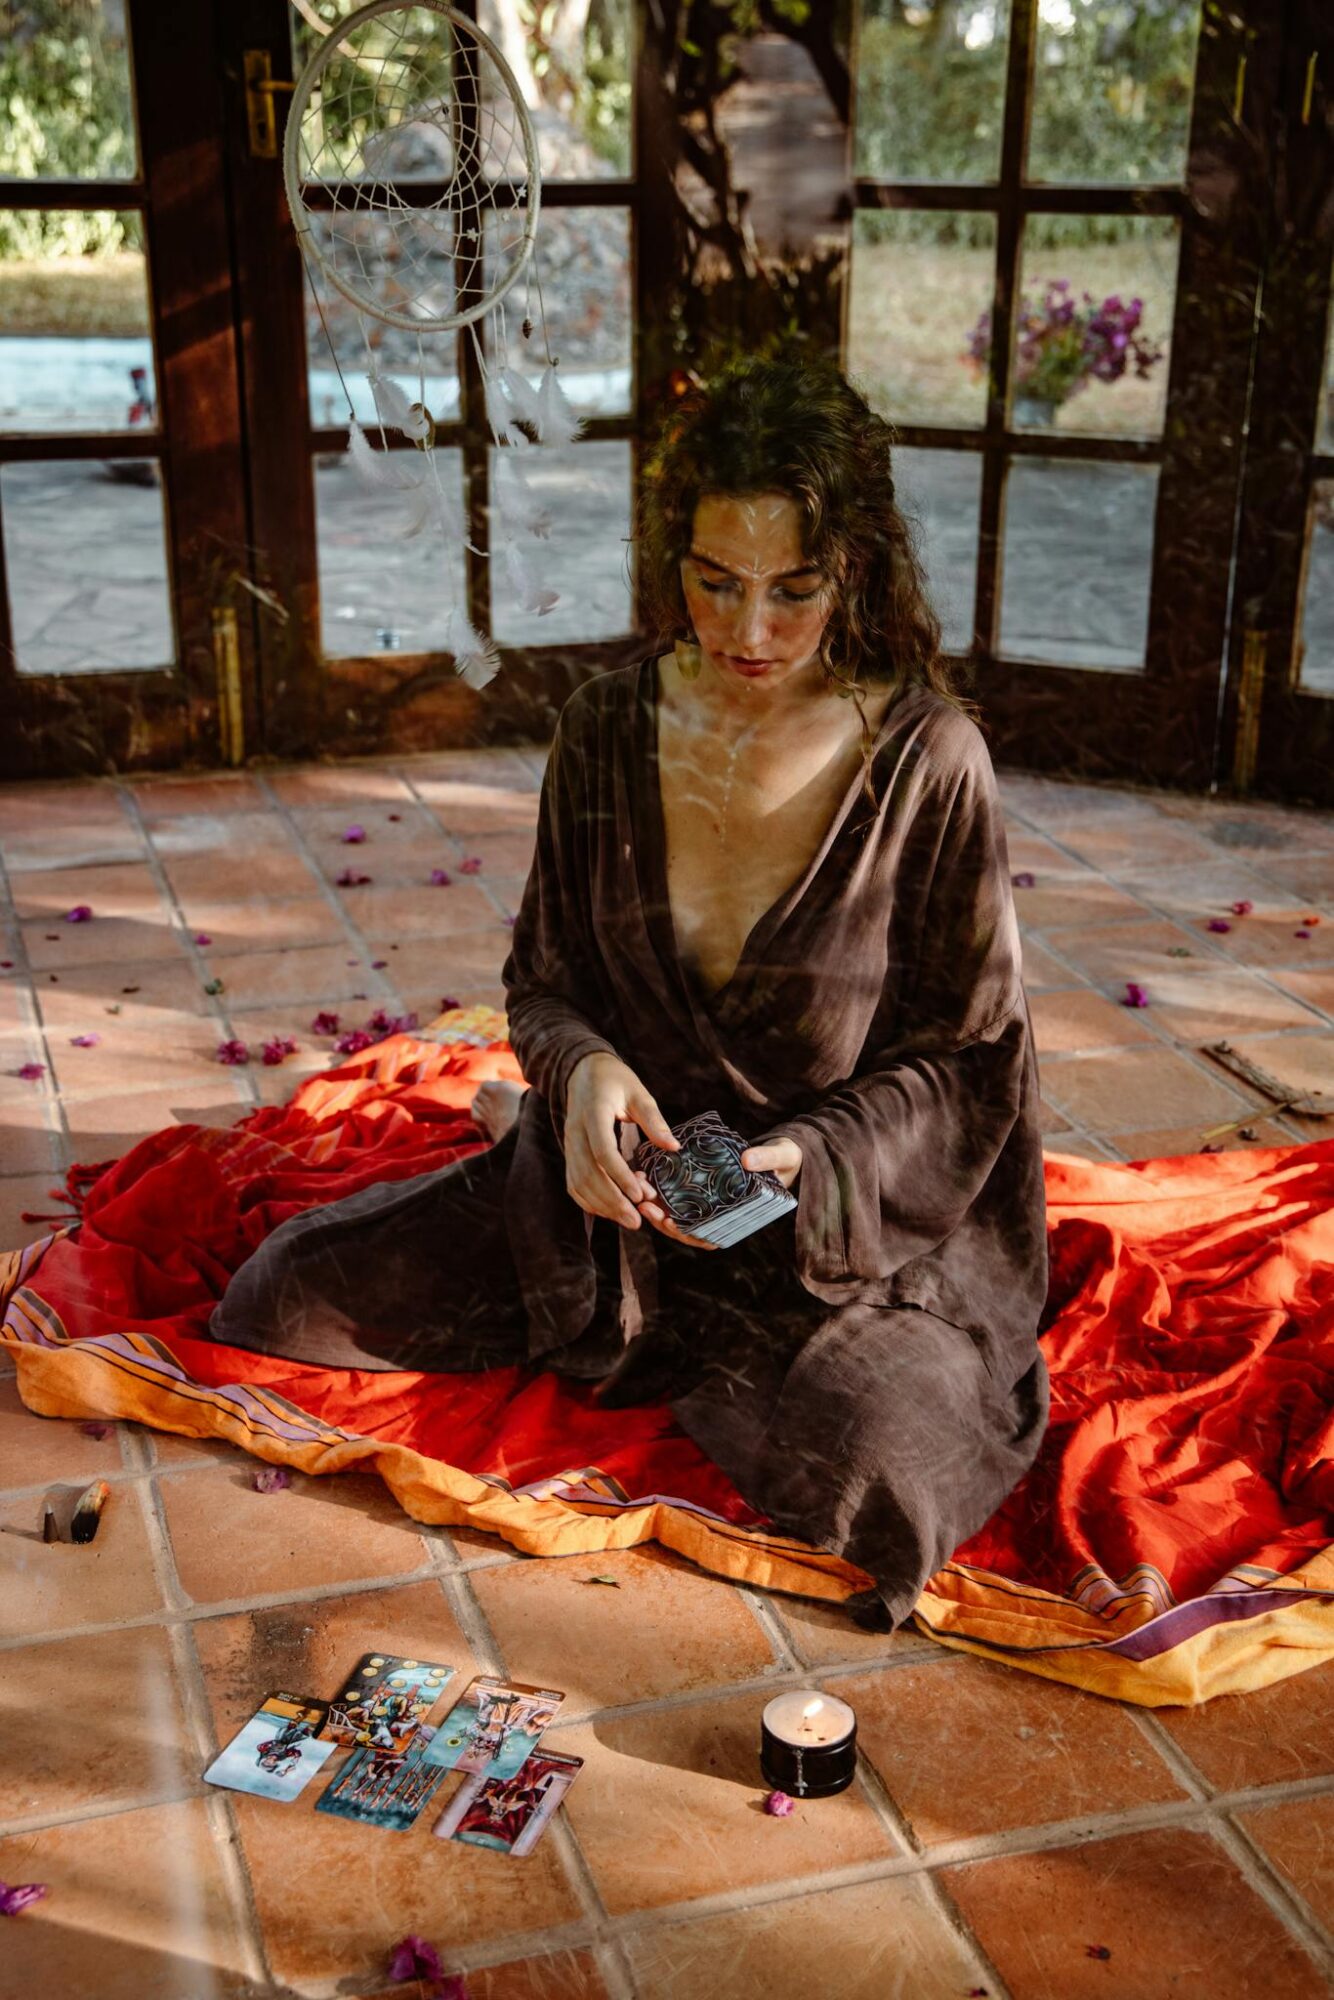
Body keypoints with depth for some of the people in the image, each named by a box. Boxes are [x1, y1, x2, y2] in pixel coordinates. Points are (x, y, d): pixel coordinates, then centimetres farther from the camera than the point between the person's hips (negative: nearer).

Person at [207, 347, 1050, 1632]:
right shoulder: (610, 730, -6)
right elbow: (542, 979, 2)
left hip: (847, 1210, -2)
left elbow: (963, 1058, -9)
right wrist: (583, 1072, -21)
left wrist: (808, 1158, -26)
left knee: (861, 1468, -31)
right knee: (282, 1299, -6)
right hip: (620, 1185, 3)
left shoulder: (925, 758, -17)